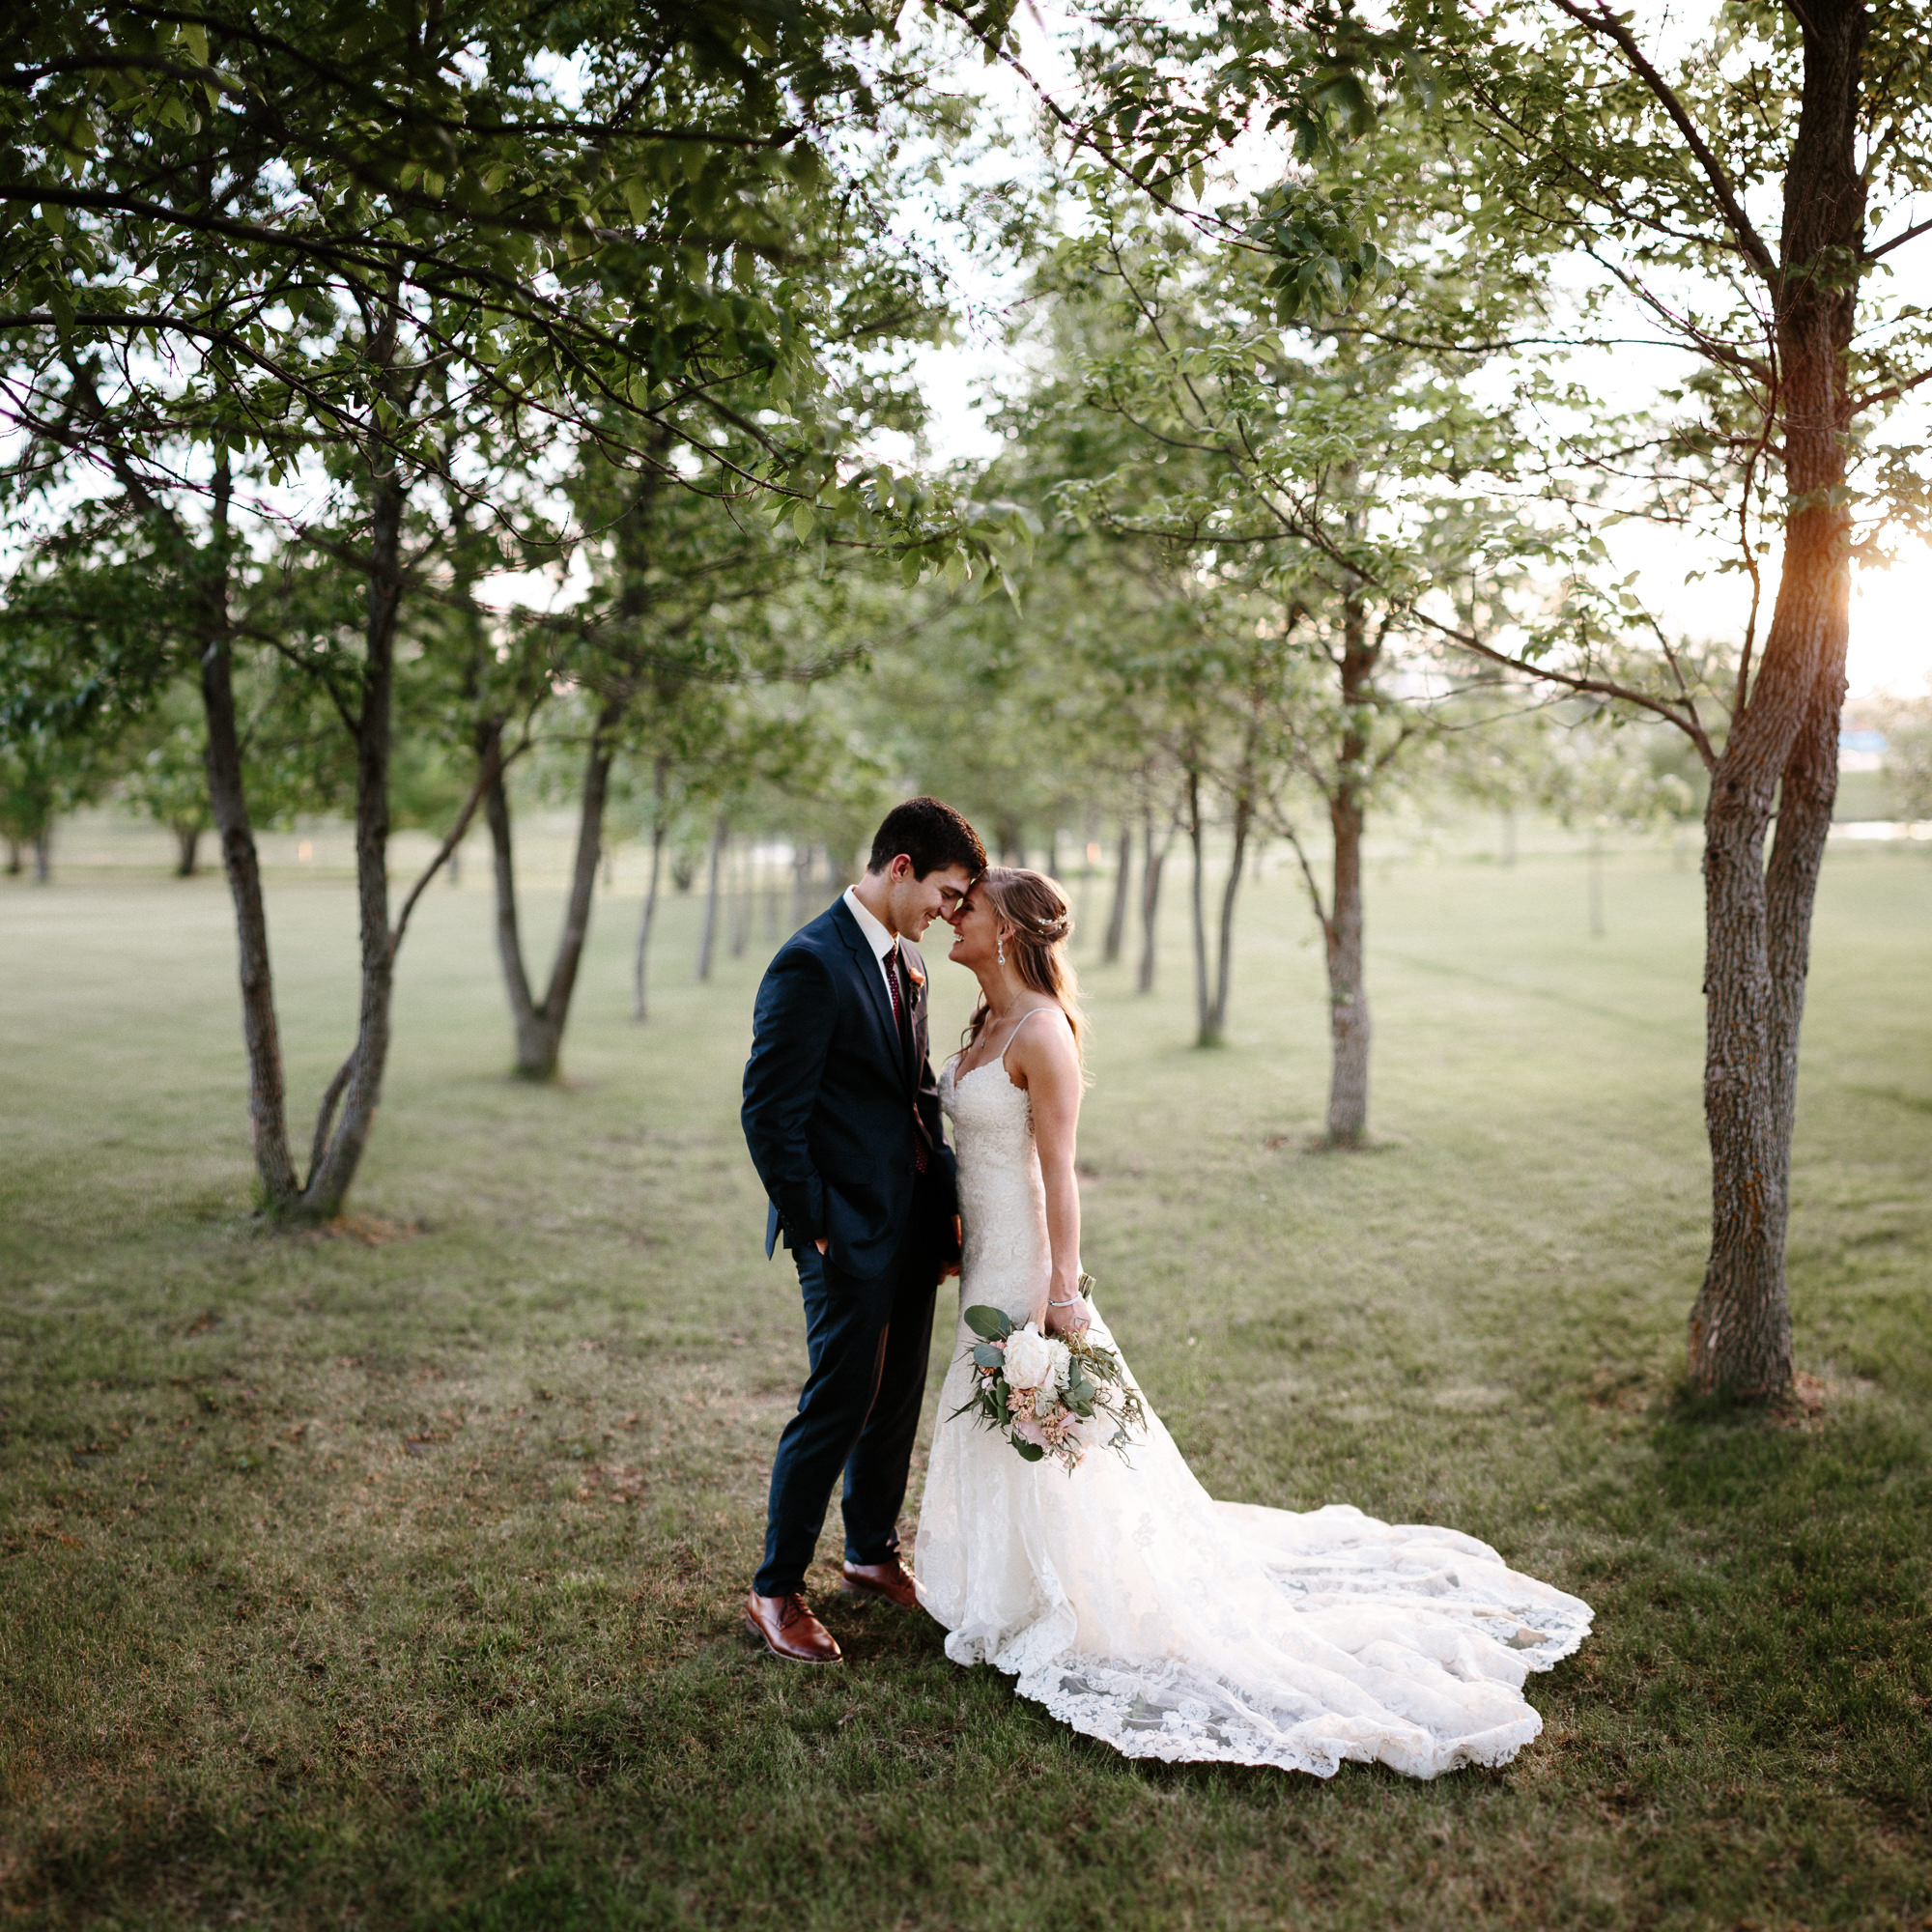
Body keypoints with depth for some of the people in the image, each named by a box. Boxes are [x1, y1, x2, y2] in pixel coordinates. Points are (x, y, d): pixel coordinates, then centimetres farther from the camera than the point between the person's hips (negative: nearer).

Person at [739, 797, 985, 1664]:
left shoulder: (905, 961, 10)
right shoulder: (810, 964, -18)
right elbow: (769, 1113, -19)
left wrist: (948, 1203, 7)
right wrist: (815, 1229, -15)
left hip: (913, 1226, 8)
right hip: (849, 1233, -8)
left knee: (899, 1399, 18)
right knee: (840, 1405, 0)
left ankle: (873, 1552, 38)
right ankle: (775, 1591, 17)